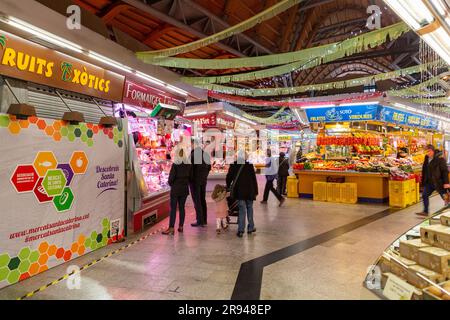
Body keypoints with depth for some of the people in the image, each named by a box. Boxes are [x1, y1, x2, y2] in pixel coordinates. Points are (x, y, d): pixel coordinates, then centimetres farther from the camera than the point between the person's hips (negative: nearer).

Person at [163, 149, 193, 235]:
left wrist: (171, 184, 7)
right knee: (182, 207, 11)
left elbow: (171, 176, -12)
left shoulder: (175, 164, -13)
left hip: (175, 189, -4)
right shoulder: (189, 164, 1)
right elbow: (191, 177, 6)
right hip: (185, 189, 4)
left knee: (173, 208, -1)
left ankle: (171, 228, -2)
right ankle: (181, 226, 16)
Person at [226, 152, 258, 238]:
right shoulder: (250, 166, -6)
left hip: (239, 191, 1)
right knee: (249, 208, 14)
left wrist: (228, 186, 27)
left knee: (242, 209, 4)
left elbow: (229, 177, 9)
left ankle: (241, 230, -2)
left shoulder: (233, 166, 0)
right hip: (249, 191, -1)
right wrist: (255, 191, 3)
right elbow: (254, 179, -4)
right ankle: (250, 228, 22)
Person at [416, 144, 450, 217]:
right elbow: (424, 170, 14)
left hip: (439, 182, -7)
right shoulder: (427, 158, 6)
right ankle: (425, 211, 15)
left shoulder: (440, 158, -15)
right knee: (424, 195, 6)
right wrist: (423, 181, 13)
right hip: (429, 182, 7)